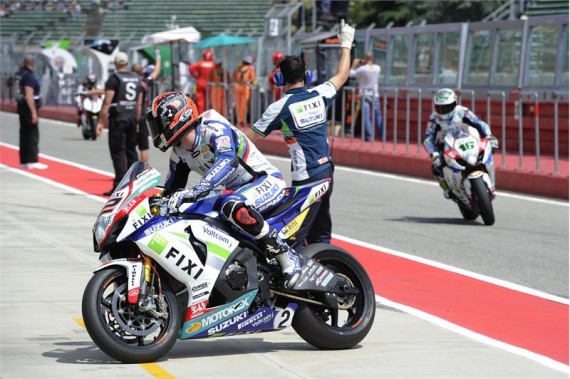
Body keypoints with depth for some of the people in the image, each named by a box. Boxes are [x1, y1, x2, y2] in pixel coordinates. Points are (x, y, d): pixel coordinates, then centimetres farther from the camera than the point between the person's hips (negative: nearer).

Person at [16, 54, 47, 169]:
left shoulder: (20, 74, 9)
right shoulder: (30, 76, -18)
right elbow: (29, 95, -23)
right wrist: (34, 112, -23)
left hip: (22, 106, 9)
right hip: (29, 108, -9)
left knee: (24, 134, 13)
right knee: (33, 134, -7)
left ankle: (24, 161, 16)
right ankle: (32, 161, -10)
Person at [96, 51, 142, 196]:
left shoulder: (114, 79, -9)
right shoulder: (136, 79, 11)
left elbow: (107, 102, -14)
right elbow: (139, 103, 14)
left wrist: (101, 121, -12)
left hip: (118, 118, -6)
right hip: (132, 118, 6)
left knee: (118, 152, -5)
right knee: (131, 150, 13)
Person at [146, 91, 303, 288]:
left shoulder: (213, 127, -22)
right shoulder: (179, 152, 5)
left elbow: (228, 160, -40)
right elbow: (171, 189, 18)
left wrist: (194, 191, -48)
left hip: (266, 179, -10)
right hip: (236, 190, 10)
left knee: (234, 208, -39)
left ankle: (287, 256, -29)